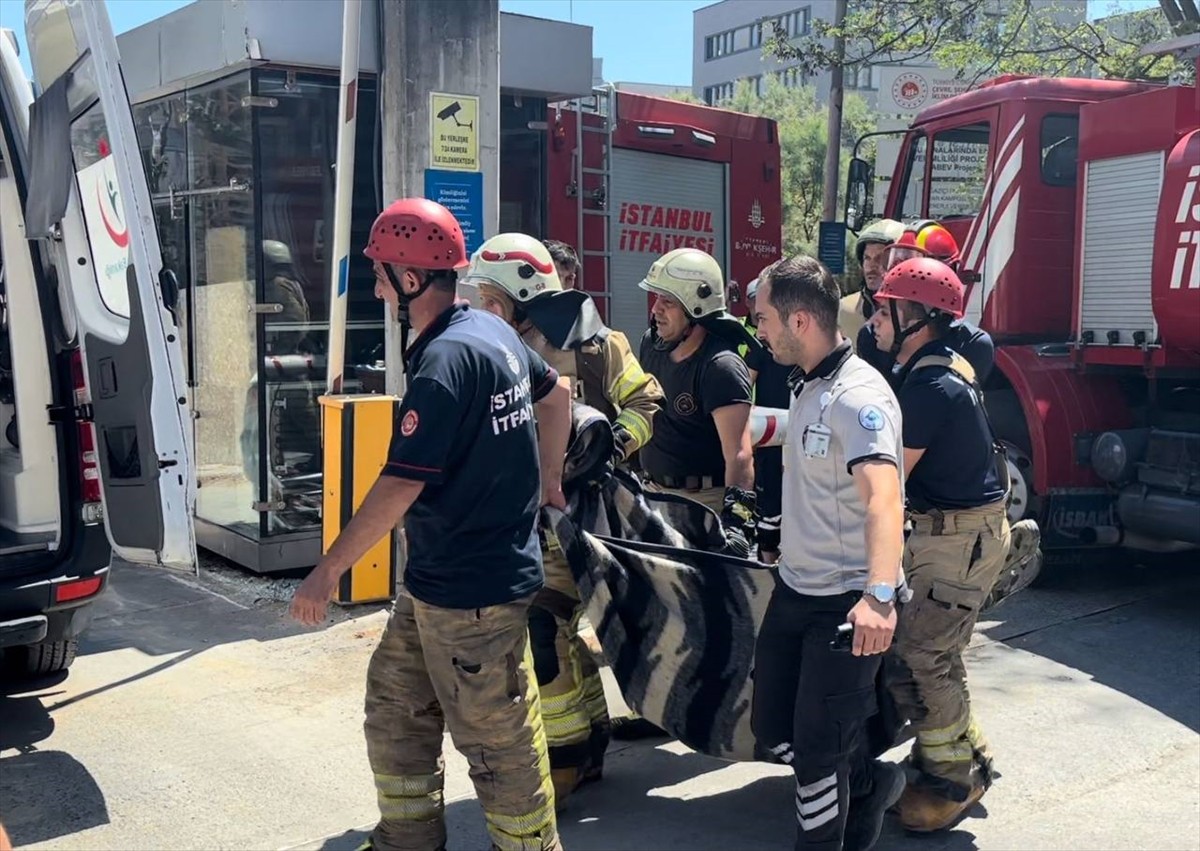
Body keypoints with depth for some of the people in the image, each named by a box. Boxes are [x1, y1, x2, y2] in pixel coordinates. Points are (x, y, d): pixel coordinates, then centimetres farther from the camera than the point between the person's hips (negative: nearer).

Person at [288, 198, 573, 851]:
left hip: (471, 592, -10)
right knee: (394, 706, 20)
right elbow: (557, 395, 23)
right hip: (433, 581, 10)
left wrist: (328, 571, -16)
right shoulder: (493, 331, 7)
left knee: (496, 739, 5)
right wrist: (547, 481, 30)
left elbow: (401, 486, -24)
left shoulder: (445, 360, -22)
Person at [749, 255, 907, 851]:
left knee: (818, 746, 0)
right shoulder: (806, 386, 9)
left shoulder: (857, 394, -22)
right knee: (771, 726, 15)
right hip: (794, 589, 9)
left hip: (846, 602, -9)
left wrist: (880, 595, -50)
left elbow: (883, 495, -37)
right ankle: (865, 786, 36)